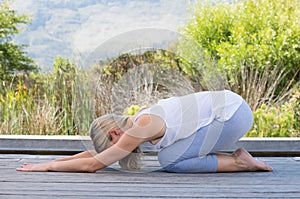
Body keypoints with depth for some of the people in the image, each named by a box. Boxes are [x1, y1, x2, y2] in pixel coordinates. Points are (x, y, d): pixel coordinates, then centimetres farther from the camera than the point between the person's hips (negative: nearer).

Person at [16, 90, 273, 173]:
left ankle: (238, 163, -4)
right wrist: (49, 161, 16)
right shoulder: (137, 125, 9)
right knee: (170, 155, 9)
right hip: (230, 106, 9)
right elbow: (93, 153, 19)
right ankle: (238, 159, 10)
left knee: (170, 161, -10)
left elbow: (93, 164, -14)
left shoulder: (141, 128, -18)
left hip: (232, 112, -9)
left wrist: (47, 166, -5)